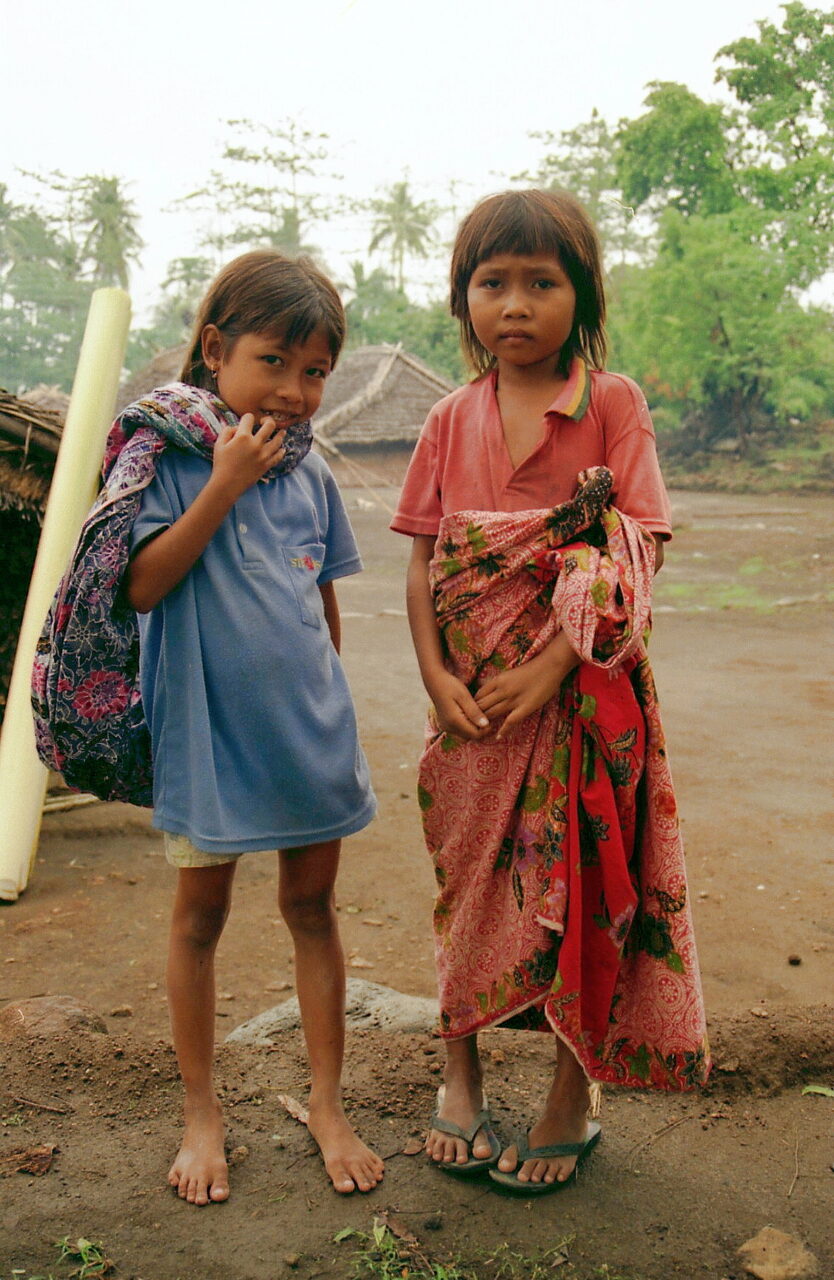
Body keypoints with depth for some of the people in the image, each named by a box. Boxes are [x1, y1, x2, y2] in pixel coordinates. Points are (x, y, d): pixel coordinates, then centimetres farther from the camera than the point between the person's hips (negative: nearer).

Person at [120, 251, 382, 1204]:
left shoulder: (310, 472, 5)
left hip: (306, 728, 4)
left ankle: (326, 1106, 28)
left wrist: (319, 694, 14)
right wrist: (223, 485, -21)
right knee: (200, 912, 11)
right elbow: (141, 587, -18)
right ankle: (201, 1113, 28)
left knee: (312, 906, 12)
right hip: (208, 726, -4)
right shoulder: (169, 455, -9)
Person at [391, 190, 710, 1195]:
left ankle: (573, 1101, 25)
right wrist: (437, 677, -9)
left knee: (581, 884, 5)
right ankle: (460, 1078, 33)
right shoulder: (452, 420, 7)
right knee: (467, 879, 13)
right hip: (473, 701, 3)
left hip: (581, 690, -3)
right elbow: (422, 561, 4)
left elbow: (638, 554, -11)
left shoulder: (612, 403, -3)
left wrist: (549, 669, -19)